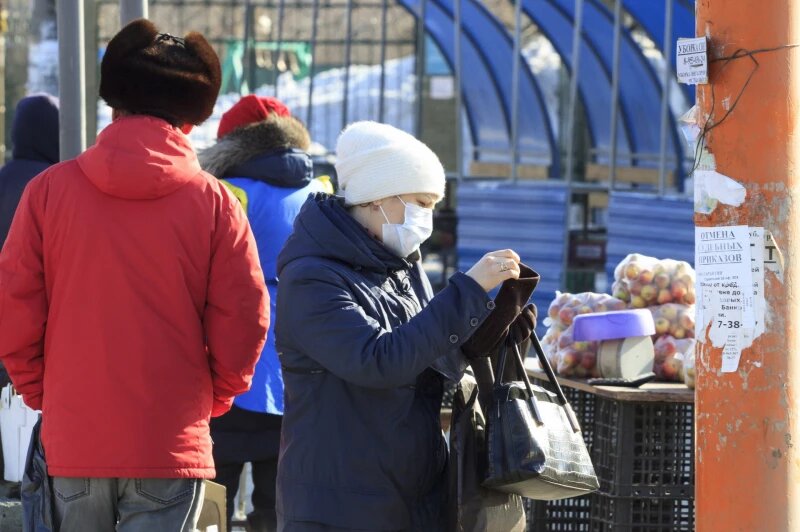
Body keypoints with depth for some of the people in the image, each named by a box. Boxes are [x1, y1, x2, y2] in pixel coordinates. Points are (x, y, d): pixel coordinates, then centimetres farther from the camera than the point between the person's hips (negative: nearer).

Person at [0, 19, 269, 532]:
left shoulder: (49, 189, -2)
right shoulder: (214, 202, -5)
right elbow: (243, 322, -4)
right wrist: (212, 400, 14)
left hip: (73, 438, 2)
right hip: (173, 445, -2)